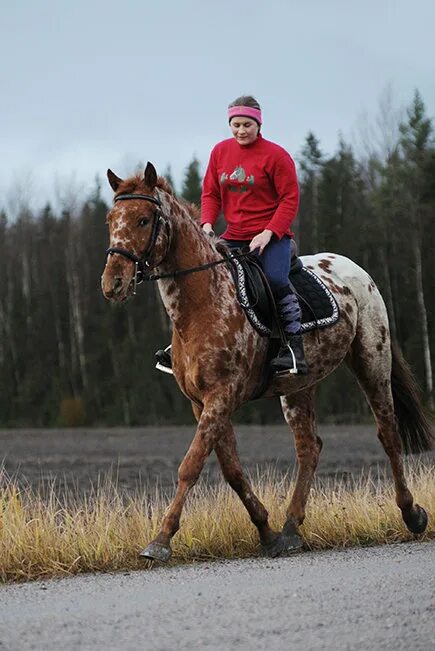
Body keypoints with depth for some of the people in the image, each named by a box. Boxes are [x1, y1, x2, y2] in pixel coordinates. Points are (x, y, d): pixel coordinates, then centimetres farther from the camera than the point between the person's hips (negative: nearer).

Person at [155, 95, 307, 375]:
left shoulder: (276, 155, -7)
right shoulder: (221, 151, 9)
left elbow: (290, 199, -9)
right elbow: (211, 193, 12)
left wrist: (269, 233, -19)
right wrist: (207, 224, -6)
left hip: (271, 236, -6)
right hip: (234, 238, 6)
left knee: (275, 279, -30)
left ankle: (295, 346, -23)